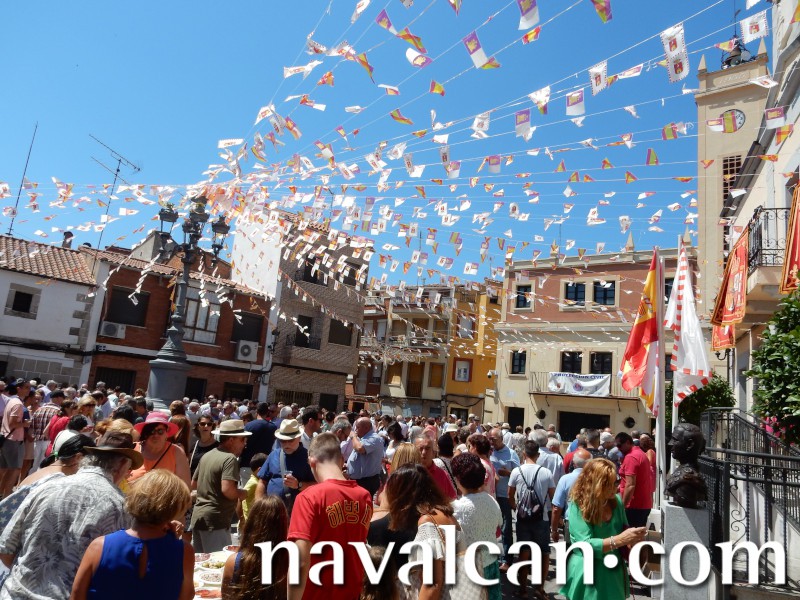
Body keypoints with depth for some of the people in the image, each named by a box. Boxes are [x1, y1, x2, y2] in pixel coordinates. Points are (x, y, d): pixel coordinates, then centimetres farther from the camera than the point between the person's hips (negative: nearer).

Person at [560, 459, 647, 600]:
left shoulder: (616, 501, -1)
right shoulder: (578, 506, -18)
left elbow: (623, 529, 13)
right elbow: (586, 545, -23)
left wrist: (632, 537, -10)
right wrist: (620, 539, -32)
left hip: (613, 572, 5)